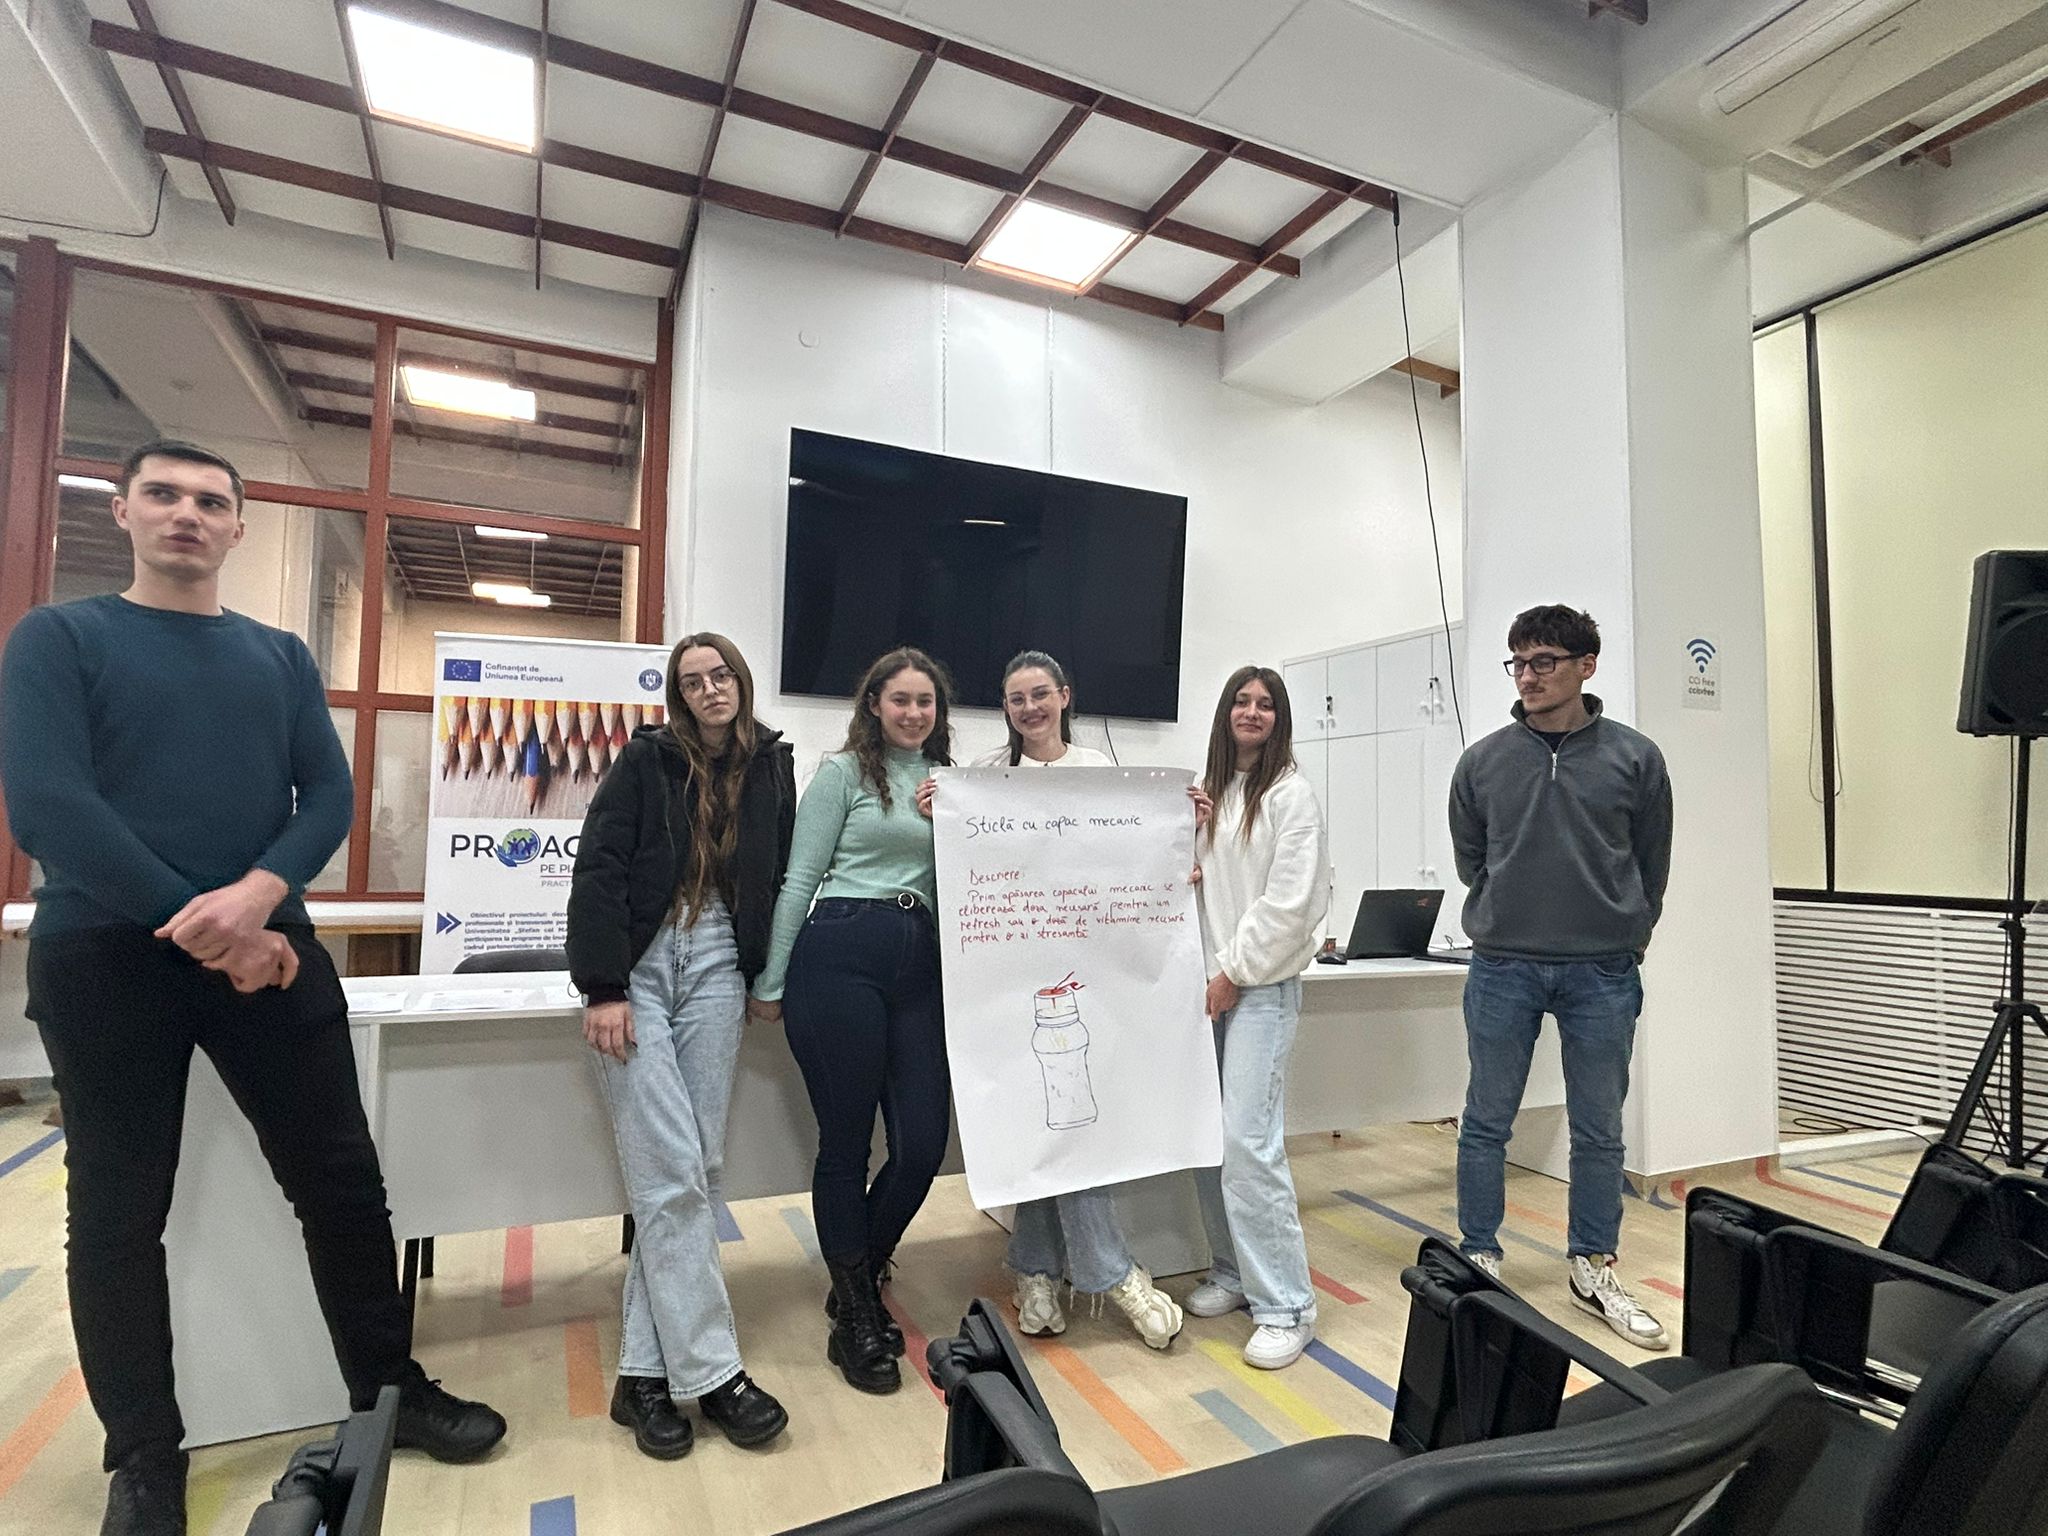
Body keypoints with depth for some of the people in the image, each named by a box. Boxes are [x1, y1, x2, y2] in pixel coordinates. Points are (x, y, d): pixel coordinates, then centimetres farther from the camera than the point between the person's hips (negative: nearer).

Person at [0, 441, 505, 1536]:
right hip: (103, 956, -2)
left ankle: (388, 1391, 22)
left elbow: (329, 797, 2)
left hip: (267, 944, 3)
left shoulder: (282, 656, 11)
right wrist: (202, 928, -14)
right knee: (118, 1208, 8)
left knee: (342, 1178, 5)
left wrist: (258, 895, -17)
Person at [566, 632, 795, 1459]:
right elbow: (599, 869, -7)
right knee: (670, 1173, -6)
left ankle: (646, 1369, 14)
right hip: (640, 966, -3)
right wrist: (603, 987, -13)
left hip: (717, 970, 3)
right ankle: (711, 1371, 4)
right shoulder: (646, 758, -1)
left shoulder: (772, 767, 8)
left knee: (702, 1168, 2)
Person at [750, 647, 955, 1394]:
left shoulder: (948, 782, 16)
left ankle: (857, 1277, 31)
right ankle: (857, 1317, 26)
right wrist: (770, 982, -1)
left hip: (919, 966, 5)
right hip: (840, 955, -4)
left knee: (924, 1143, 2)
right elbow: (800, 877, 0)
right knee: (847, 1142, 6)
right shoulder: (843, 772, 3)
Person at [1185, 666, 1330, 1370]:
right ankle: (1233, 1272, 27)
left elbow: (1290, 902, -11)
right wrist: (1200, 970, 3)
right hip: (1205, 982, 6)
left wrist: (1235, 972, -10)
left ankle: (1285, 1306, 2)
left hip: (1261, 987, -6)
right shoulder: (1207, 792, 14)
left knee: (1247, 1140, -11)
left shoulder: (1291, 794, -5)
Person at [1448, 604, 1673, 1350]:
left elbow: (1652, 864, 8)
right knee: (1487, 1123, 9)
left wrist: (1620, 933, 10)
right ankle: (1479, 1261, 24)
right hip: (1502, 968, 0)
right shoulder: (1482, 760, -1)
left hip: (1603, 973, 0)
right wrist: (1510, 918, 10)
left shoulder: (1635, 757, -1)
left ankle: (1593, 1267, 30)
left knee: (1599, 1130, 13)